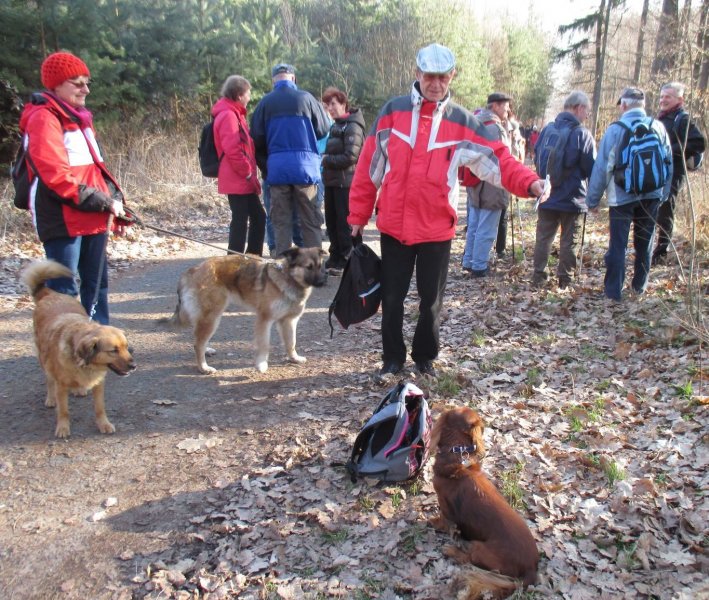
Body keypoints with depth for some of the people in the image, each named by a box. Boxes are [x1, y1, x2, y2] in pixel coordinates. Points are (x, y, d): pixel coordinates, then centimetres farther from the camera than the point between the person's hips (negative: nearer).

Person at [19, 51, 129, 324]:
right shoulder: (44, 118, -11)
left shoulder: (79, 117, 17)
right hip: (63, 219, -9)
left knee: (96, 281, 15)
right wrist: (103, 202, -17)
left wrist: (114, 202, 9)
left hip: (94, 218, 9)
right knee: (63, 289, -6)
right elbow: (56, 175, -19)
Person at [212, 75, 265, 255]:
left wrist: (251, 172, 15)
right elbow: (232, 150, -22)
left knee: (258, 216, 15)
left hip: (244, 181, 10)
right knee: (240, 221, -6)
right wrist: (248, 173, -15)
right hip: (238, 181, -10)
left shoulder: (235, 114, 19)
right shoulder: (228, 115, -14)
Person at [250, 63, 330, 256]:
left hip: (277, 168, 1)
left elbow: (257, 139, 1)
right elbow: (323, 129, 7)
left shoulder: (265, 102, 2)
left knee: (281, 222, 9)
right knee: (310, 221, 6)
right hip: (305, 166, -1)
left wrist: (265, 167, 14)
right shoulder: (305, 98, -1)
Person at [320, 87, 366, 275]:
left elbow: (350, 157, -19)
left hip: (346, 183, -9)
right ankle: (335, 258, 25)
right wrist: (325, 159, 1)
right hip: (332, 181, 9)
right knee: (331, 222, 13)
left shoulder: (352, 126, -11)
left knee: (344, 223, -2)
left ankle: (346, 261, 7)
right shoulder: (335, 126, 17)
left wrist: (326, 159, -10)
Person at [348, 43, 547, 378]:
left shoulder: (461, 122, 0)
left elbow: (497, 159, -7)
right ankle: (393, 358, 26)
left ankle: (425, 356, 31)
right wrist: (358, 215, 2)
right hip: (393, 225, 0)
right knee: (392, 298, 9)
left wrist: (529, 183, -25)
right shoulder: (392, 112, 0)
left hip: (437, 229, 0)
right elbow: (369, 166, 1)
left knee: (432, 300, 11)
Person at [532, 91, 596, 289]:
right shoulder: (582, 134, -13)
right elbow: (591, 168, -6)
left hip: (547, 196, 4)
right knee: (569, 241, 6)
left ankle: (539, 276, 13)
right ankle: (565, 280, 11)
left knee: (543, 237, 11)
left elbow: (537, 158, 12)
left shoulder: (547, 129, 0)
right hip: (572, 198, -4)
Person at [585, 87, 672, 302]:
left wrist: (593, 199, -3)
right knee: (644, 242, 17)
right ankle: (640, 285, 29)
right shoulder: (658, 127, 0)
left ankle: (613, 291, 7)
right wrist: (663, 194, 17)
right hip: (652, 196, 4)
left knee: (618, 244, 4)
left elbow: (601, 167, -10)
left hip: (622, 197, -3)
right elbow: (668, 164, 7)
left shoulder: (615, 129, -11)